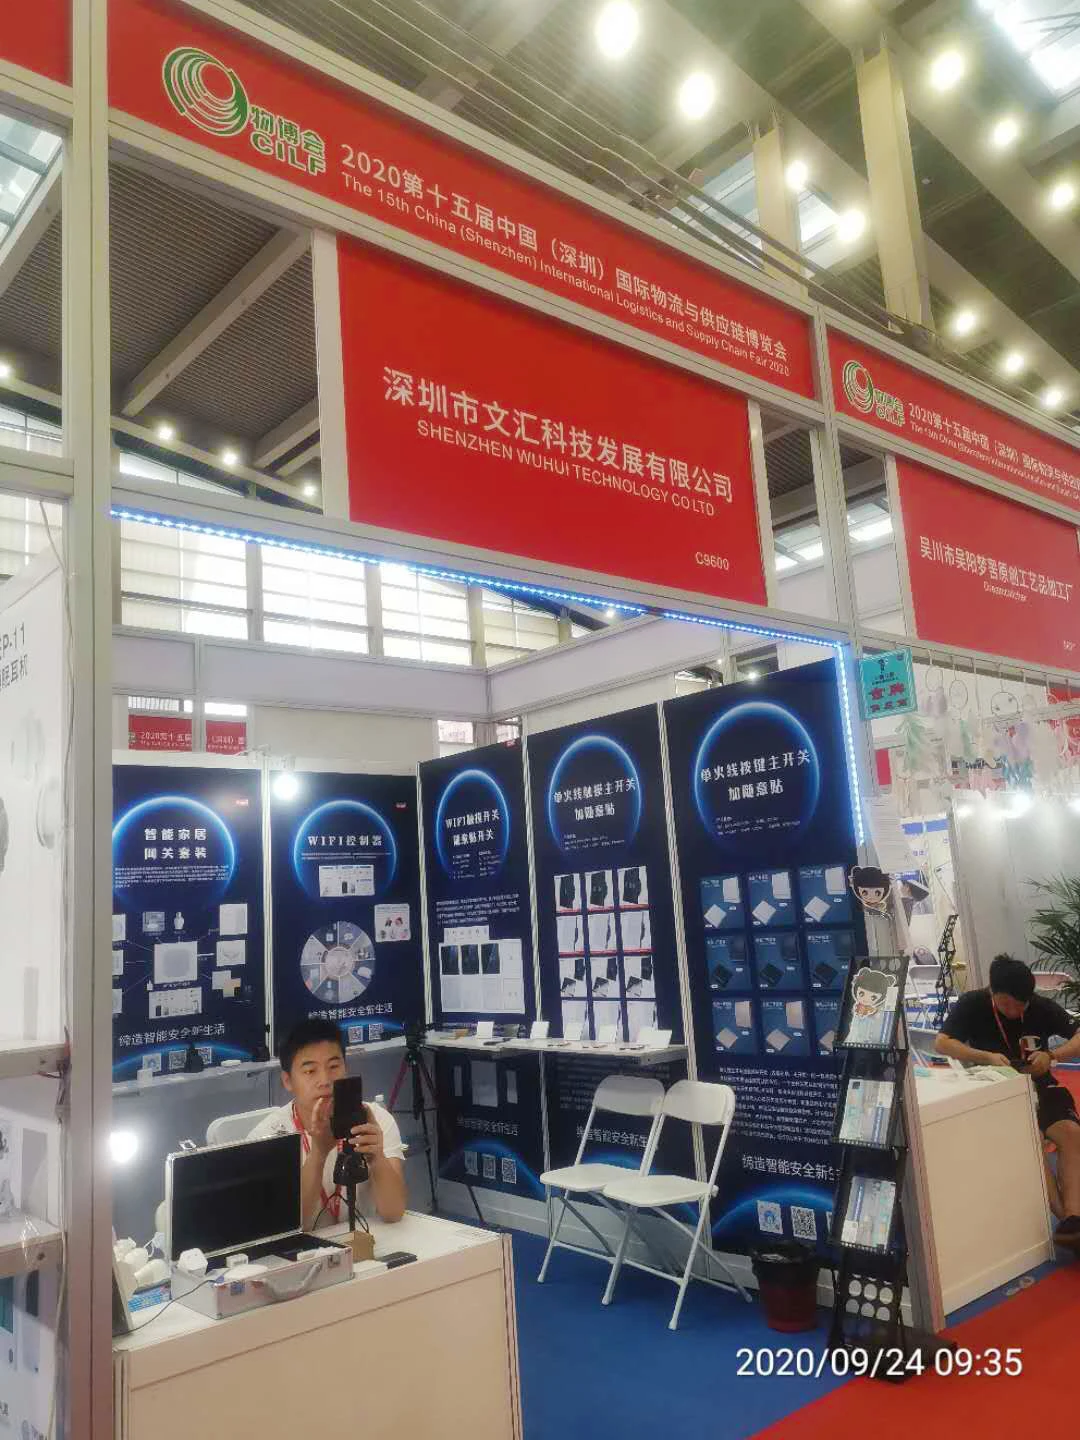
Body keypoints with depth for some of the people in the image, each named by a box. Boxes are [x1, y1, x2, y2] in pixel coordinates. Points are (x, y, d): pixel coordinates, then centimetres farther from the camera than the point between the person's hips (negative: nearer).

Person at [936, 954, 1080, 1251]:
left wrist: (1052, 1055, -27)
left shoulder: (1042, 1006, -9)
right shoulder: (972, 1004, -11)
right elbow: (942, 1044, -17)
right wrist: (987, 1057, -30)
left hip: (1038, 1085, 2)